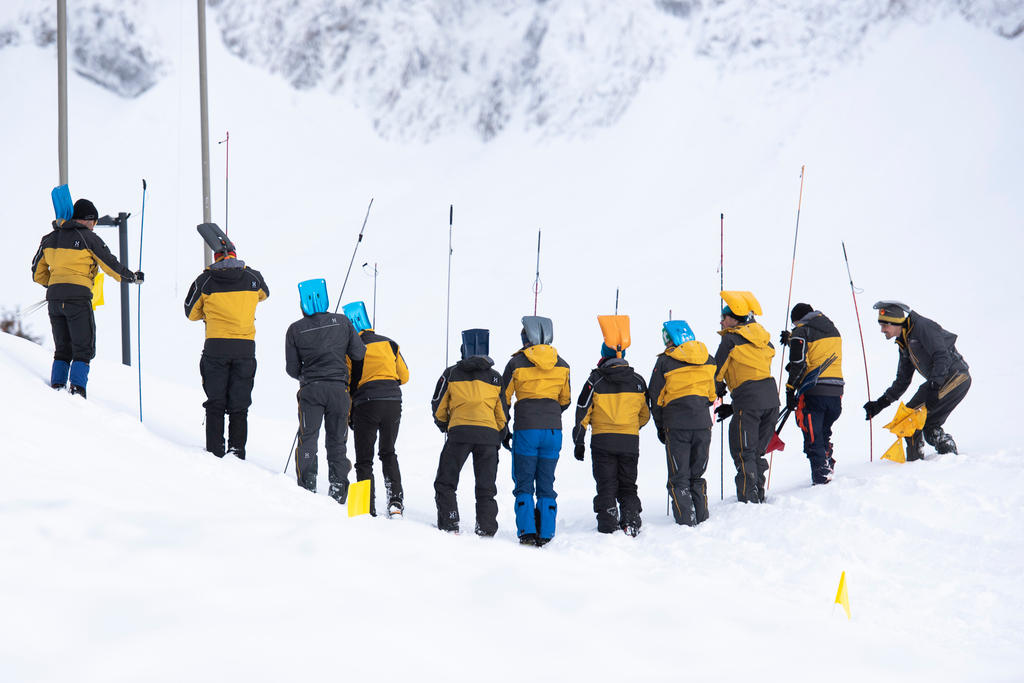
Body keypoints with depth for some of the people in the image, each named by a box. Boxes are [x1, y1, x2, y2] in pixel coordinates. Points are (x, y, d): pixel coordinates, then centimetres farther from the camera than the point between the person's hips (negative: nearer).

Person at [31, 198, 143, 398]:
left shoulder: (50, 238, 14)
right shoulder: (88, 238, -2)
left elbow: (38, 272, 21)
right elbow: (111, 265, 2)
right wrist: (133, 277, 17)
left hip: (54, 299, 5)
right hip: (78, 298, -5)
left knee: (62, 350, 14)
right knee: (83, 349, -1)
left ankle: (57, 386, 4)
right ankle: (77, 388, -14)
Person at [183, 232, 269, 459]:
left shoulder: (205, 281, -3)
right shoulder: (253, 278, 1)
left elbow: (191, 313, 9)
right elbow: (264, 294, 25)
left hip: (216, 348, -1)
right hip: (246, 347, 1)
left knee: (215, 403, 9)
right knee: (239, 405, 8)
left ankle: (215, 451, 4)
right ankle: (237, 451, 3)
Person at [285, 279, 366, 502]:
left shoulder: (295, 329, -3)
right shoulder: (342, 322, 0)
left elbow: (292, 369, 1)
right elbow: (359, 354, 2)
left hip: (310, 390, -1)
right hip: (339, 389, 1)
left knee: (307, 439, 7)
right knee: (337, 441, 10)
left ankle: (307, 485, -2)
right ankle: (338, 488, 7)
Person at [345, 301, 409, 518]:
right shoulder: (389, 343, 12)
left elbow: (346, 384, 1)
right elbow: (404, 376, 15)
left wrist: (348, 416, 11)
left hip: (366, 403, -4)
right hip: (393, 400, 4)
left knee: (364, 459, 6)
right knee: (388, 453, 18)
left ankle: (368, 509, -2)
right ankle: (396, 501, 2)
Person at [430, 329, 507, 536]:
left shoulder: (451, 374, 9)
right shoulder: (495, 378, 13)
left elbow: (438, 406, 11)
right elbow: (503, 414, 12)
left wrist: (443, 425, 30)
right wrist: (498, 438, 24)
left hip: (459, 433, -2)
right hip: (488, 434, 2)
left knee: (445, 483, 8)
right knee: (486, 487, 9)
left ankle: (449, 524, -4)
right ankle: (486, 529, 2)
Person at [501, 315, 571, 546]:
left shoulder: (517, 363, -4)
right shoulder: (561, 365, 5)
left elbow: (503, 399, 1)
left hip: (526, 430, -3)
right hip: (553, 430, 3)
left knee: (524, 485, 4)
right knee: (546, 485, 10)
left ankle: (527, 531, -6)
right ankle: (546, 533, 6)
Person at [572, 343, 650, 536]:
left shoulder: (596, 380, -3)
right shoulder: (638, 381, 5)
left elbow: (583, 412, -3)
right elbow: (645, 415, 13)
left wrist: (579, 442, 4)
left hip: (603, 441, -2)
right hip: (630, 442, 2)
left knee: (606, 486, 5)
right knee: (627, 485, 13)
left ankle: (608, 526, -1)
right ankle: (631, 520, -3)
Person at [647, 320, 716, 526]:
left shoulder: (665, 362, -6)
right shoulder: (707, 359, 6)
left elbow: (656, 398, -1)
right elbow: (712, 395, 13)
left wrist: (660, 427, 10)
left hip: (677, 426, -4)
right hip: (703, 424, 4)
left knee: (679, 479, 2)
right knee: (697, 476, 16)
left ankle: (686, 522, -6)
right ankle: (702, 520, 15)